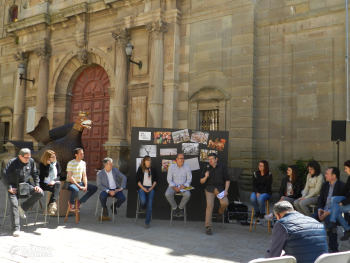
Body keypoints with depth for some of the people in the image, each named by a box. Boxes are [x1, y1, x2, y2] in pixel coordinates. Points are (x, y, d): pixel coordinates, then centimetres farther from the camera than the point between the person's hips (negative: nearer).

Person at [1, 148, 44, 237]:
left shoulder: (31, 161, 2)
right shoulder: (12, 162, -9)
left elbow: (35, 174, 12)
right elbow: (4, 175, -11)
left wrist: (37, 185, 0)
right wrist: (9, 188, -15)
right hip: (14, 186, -3)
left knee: (40, 193, -18)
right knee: (14, 204, -20)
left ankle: (23, 207, 1)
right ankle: (16, 229, -19)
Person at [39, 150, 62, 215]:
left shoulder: (57, 164, 10)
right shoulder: (42, 164, -1)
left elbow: (59, 176, 7)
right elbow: (45, 174, -16)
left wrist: (54, 181, -13)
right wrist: (48, 164, -14)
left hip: (53, 183, 3)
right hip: (44, 184, -3)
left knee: (58, 184, -35)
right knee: (56, 189, -33)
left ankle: (51, 204, -44)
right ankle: (53, 203, -35)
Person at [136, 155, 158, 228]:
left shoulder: (153, 169, 10)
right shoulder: (140, 169, 6)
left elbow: (156, 180, 10)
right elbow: (137, 180, 3)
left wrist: (152, 187, -4)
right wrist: (143, 188, -8)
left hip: (151, 188, 1)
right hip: (142, 187, -1)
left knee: (149, 204, -14)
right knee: (143, 200, -27)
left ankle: (147, 222, -8)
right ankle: (143, 208, 13)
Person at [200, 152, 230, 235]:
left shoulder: (222, 167, 7)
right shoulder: (206, 168, 9)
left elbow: (227, 180, 7)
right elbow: (201, 181, 9)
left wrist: (226, 190, -7)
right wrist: (205, 177, -13)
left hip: (220, 188, 0)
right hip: (209, 188, 0)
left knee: (225, 203, -25)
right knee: (209, 205, -22)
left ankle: (220, 212, 11)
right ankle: (208, 227, -17)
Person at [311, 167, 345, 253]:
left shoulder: (342, 186, -8)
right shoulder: (325, 185, 13)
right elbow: (320, 198, 15)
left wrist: (329, 212, -23)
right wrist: (319, 209, -5)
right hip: (324, 209, 6)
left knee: (329, 220, -36)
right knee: (312, 218, -21)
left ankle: (334, 248, -25)